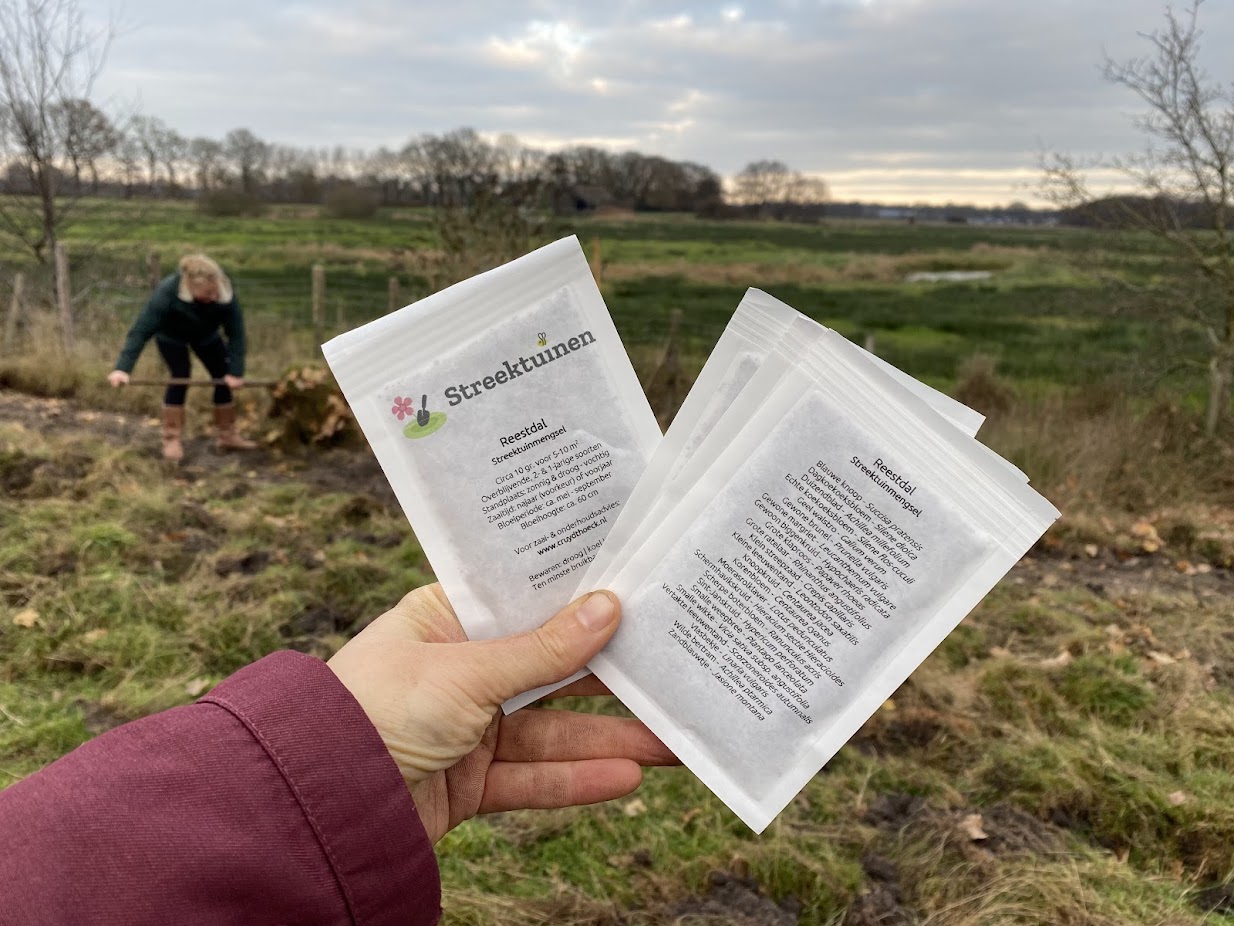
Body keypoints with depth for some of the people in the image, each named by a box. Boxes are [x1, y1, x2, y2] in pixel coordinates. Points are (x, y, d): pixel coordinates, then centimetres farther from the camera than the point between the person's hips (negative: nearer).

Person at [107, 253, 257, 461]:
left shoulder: (226, 293, -37)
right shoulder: (167, 293, -43)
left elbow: (236, 332, -30)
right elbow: (141, 330, -41)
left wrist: (235, 371, -33)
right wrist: (123, 367, -47)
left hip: (205, 334, 3)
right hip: (171, 335, -3)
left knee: (224, 378, -2)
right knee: (180, 378, -17)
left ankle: (227, 436, 10)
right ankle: (171, 440, -6)